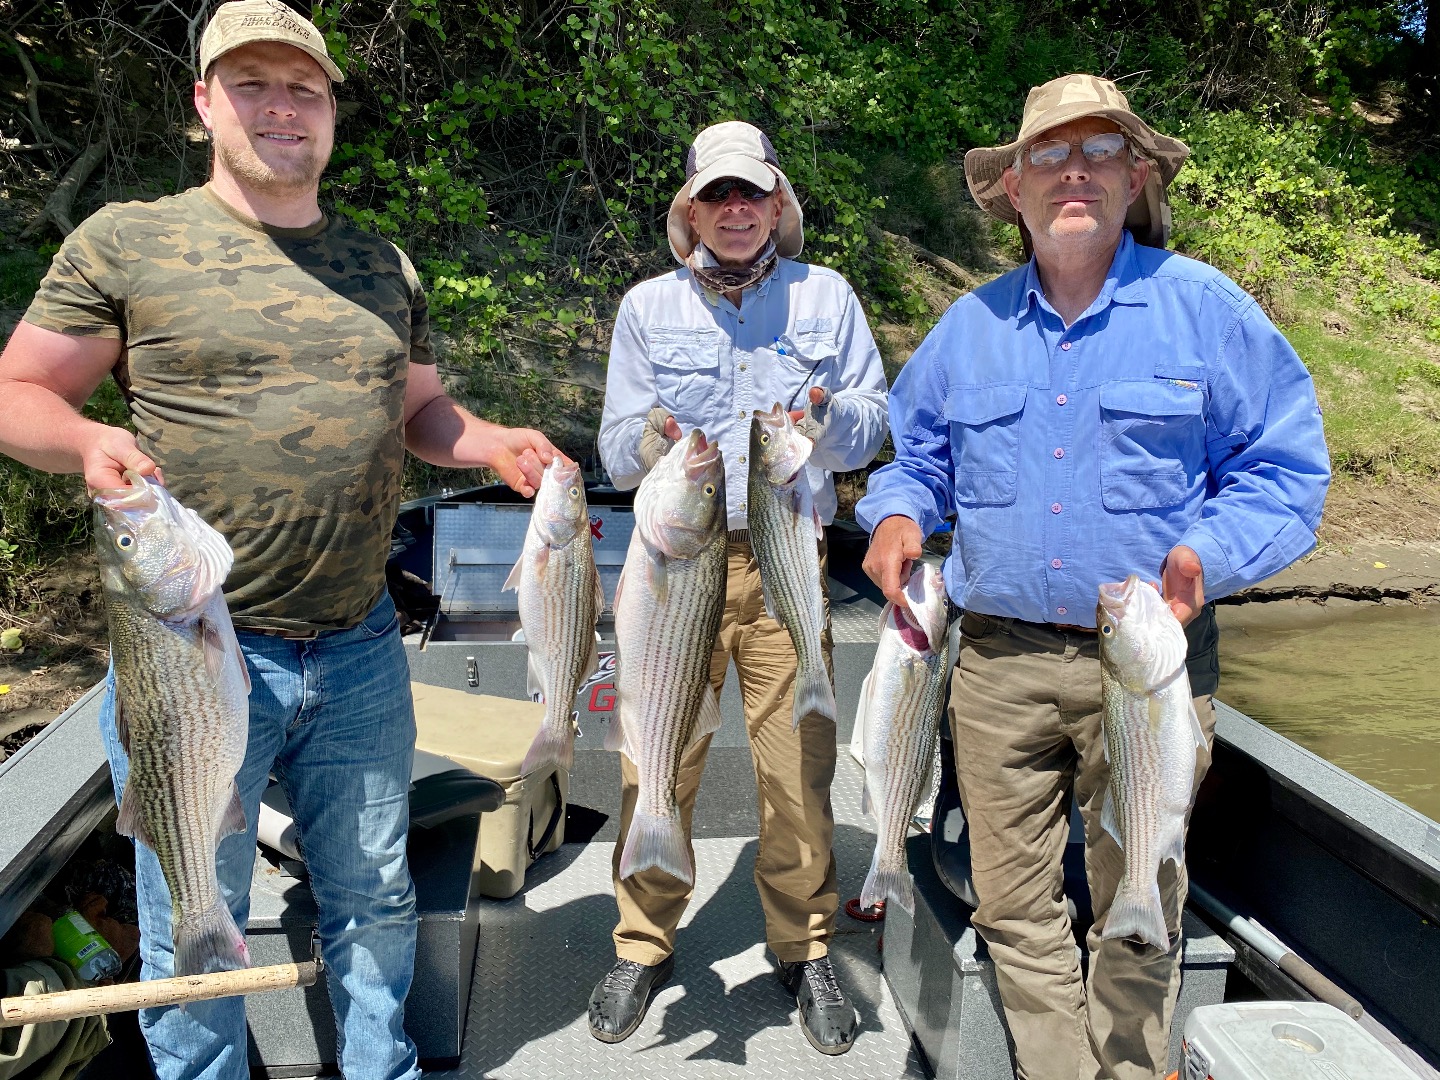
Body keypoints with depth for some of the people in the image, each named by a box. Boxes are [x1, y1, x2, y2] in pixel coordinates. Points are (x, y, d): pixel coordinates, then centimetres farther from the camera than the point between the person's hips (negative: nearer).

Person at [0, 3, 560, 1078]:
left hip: (361, 653, 4)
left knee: (377, 900, 18)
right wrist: (86, 440, -20)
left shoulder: (384, 265, 11)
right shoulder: (130, 241, -1)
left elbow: (421, 410, 18)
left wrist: (494, 444, -2)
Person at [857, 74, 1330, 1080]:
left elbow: (1285, 468, 1)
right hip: (999, 658, 3)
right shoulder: (969, 326, 10)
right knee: (1014, 905, 10)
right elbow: (918, 453, 19)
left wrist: (1205, 557, -16)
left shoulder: (1205, 307, 0)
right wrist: (898, 515, -3)